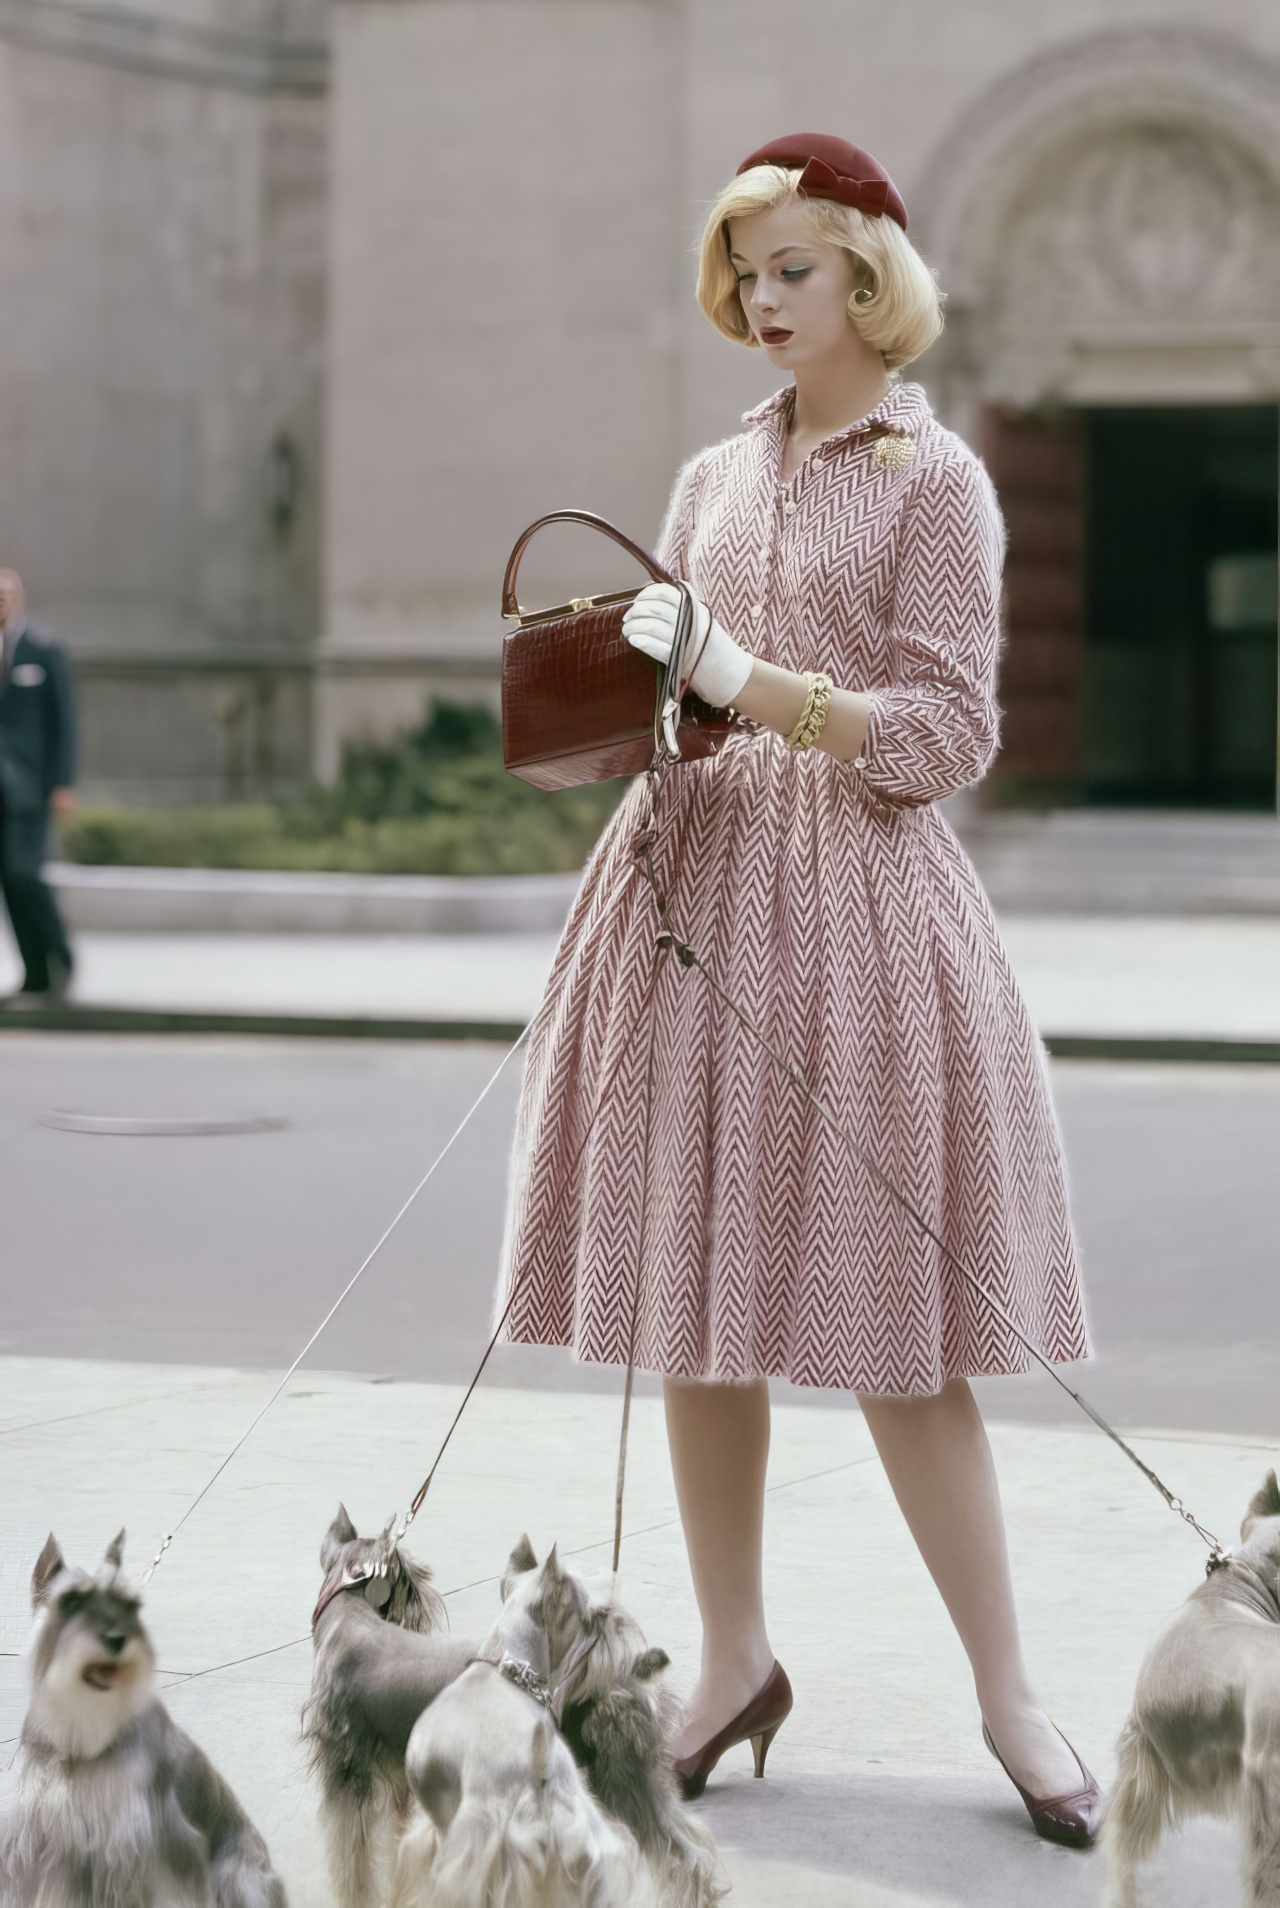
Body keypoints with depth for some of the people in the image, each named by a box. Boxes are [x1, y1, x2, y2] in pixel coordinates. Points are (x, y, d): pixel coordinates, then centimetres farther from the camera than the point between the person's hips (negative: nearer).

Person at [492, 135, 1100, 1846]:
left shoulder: (935, 480, -2)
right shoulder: (715, 477, 15)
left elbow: (946, 734, -8)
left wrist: (744, 681, -17)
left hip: (853, 894, -5)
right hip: (693, 878, 6)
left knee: (891, 1331, -5)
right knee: (696, 1307, 6)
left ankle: (1008, 1691, 5)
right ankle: (736, 1665, 17)